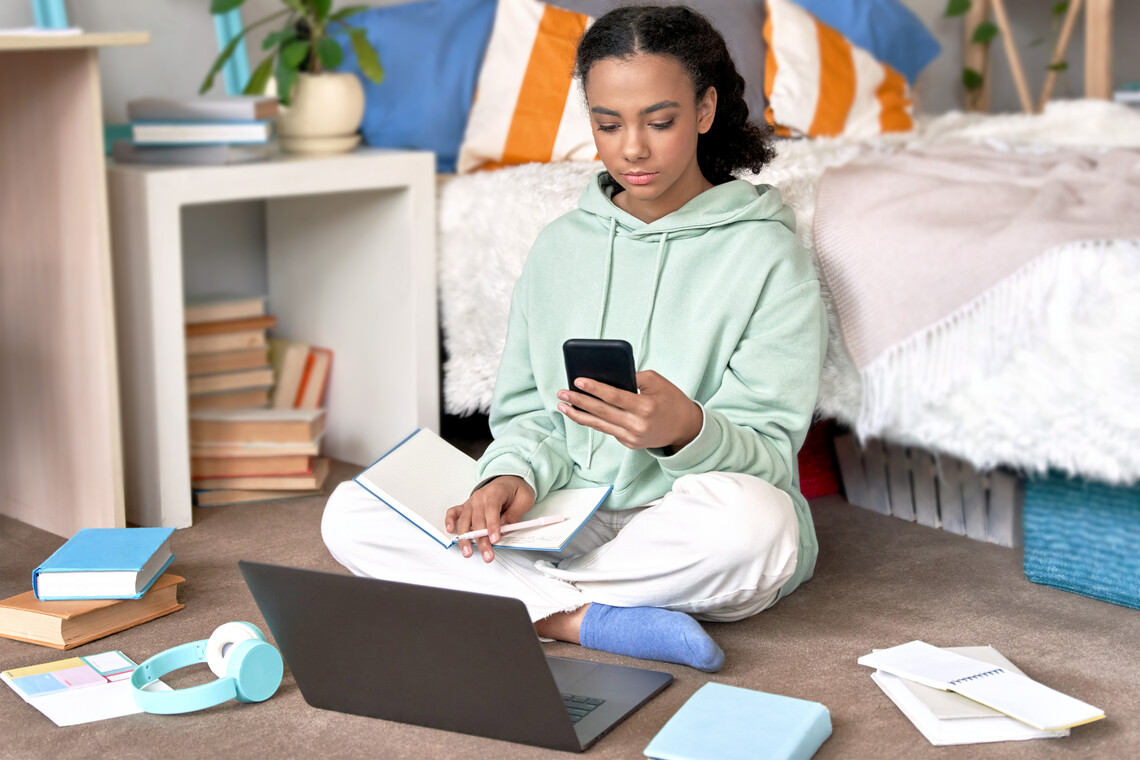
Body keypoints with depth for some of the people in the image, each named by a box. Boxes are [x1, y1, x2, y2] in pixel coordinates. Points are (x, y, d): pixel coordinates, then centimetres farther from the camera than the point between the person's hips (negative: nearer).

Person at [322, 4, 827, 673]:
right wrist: (514, 475, -12)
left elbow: (766, 454, -9)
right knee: (350, 515, -14)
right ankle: (589, 618, -26)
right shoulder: (560, 247, 12)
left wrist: (686, 431, -32)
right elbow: (528, 413, 12)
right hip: (568, 519, 4)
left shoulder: (766, 253, -3)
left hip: (688, 533, -4)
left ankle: (515, 599, -18)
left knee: (752, 518, -40)